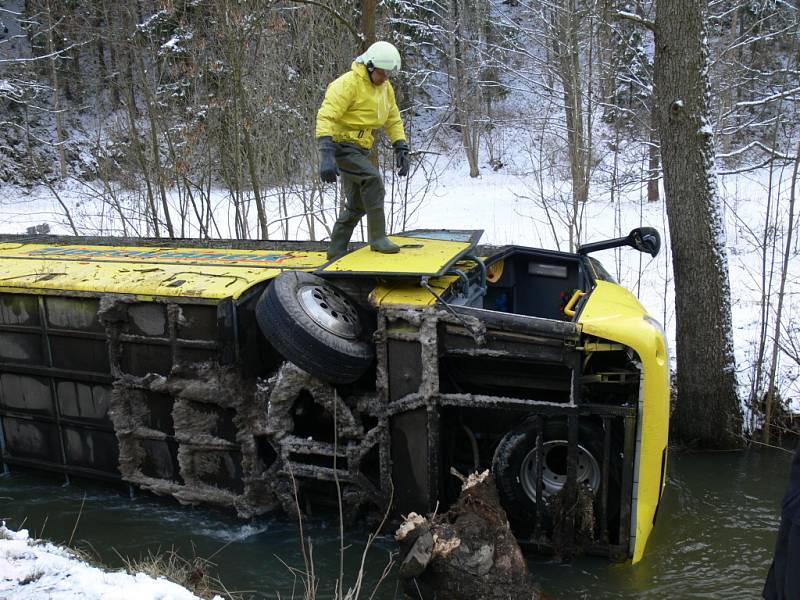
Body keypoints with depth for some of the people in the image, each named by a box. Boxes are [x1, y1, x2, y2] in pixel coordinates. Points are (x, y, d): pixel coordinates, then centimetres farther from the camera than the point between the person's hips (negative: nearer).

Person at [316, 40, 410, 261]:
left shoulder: (385, 87, 7)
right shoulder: (348, 83, -18)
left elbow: (393, 120, 16)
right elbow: (326, 117, -26)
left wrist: (401, 148, 2)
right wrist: (326, 155, -36)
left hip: (359, 149, 9)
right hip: (341, 144, -9)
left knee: (356, 206, 10)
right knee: (373, 179, -27)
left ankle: (336, 252, 22)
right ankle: (378, 238, -19)